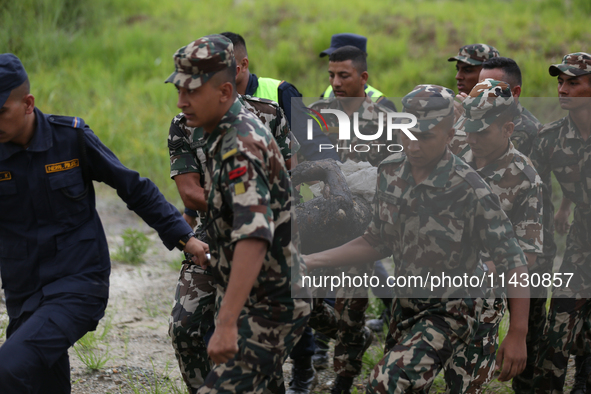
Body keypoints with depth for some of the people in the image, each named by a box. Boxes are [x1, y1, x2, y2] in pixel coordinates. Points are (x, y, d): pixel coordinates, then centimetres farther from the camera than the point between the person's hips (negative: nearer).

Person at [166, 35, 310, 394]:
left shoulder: (241, 147, -25)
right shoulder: (225, 133, 7)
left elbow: (253, 238, -36)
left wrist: (226, 324, -41)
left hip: (269, 308, -11)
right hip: (258, 300, 11)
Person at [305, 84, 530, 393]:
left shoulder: (469, 190, -22)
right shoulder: (390, 172, -3)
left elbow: (513, 264, -18)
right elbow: (377, 243, 10)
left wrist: (517, 336, -22)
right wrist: (310, 261, 2)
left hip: (449, 313, -7)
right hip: (404, 307, 7)